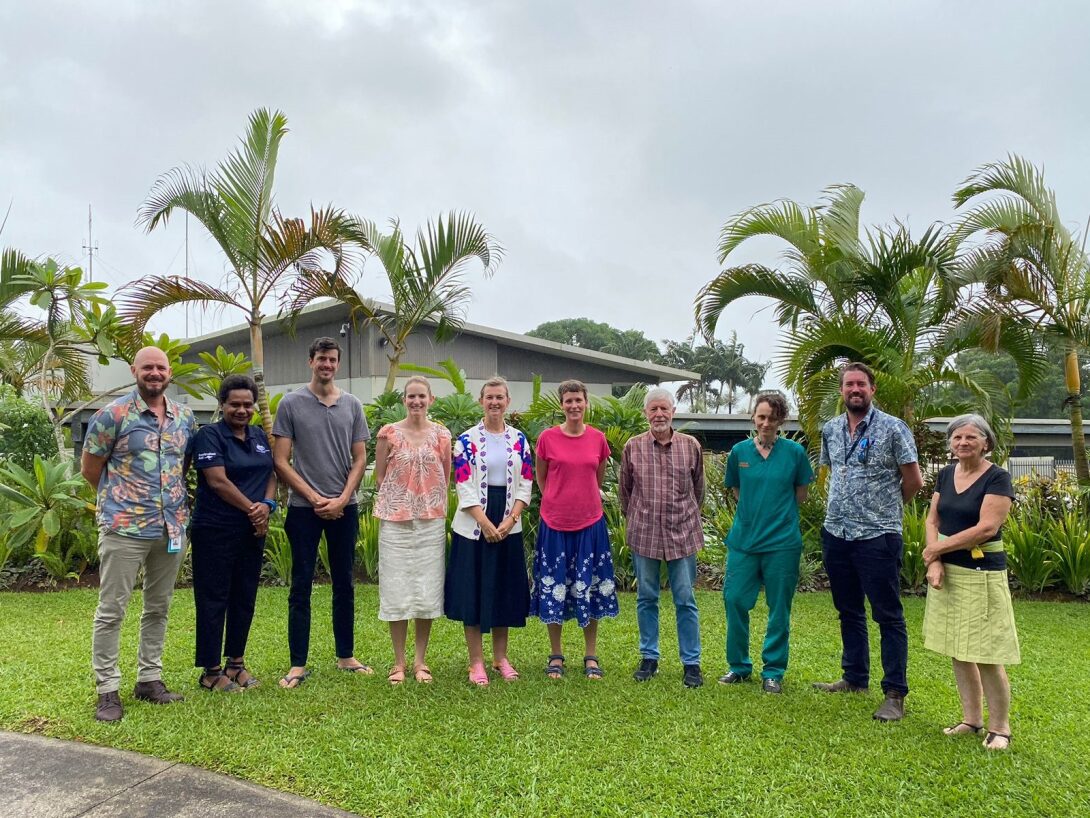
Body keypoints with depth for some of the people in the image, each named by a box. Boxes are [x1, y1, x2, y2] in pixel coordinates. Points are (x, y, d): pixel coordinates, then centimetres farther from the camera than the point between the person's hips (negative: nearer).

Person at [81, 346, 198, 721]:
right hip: (124, 528, -5)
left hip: (173, 528, 5)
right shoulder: (113, 414, -7)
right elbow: (89, 467, 0)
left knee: (158, 607, 13)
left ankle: (149, 678, 25)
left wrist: (170, 492, 11)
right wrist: (121, 497, 6)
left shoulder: (185, 417, 7)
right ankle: (107, 689, 13)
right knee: (112, 610, 2)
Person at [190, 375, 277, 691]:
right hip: (215, 531, -6)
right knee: (214, 599, 2)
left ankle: (236, 662, 25)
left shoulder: (259, 436, 12)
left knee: (245, 597, 12)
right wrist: (251, 509, -13)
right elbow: (217, 480, -16)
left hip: (252, 532, 7)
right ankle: (211, 671, 11)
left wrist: (267, 505, -8)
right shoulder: (209, 435, -8)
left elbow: (271, 475, 11)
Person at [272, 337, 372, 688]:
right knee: (301, 586, 3)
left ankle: (346, 656, 23)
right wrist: (315, 498, -9)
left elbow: (360, 458, 6)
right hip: (304, 507, -3)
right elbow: (281, 461, -4)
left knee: (344, 584, 11)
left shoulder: (352, 405, 6)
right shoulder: (291, 403, -1)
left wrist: (342, 500, -6)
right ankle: (298, 664, 11)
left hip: (344, 508, 3)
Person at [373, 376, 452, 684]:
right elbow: (379, 476, 4)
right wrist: (400, 498, -1)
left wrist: (438, 507, 2)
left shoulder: (441, 434, 4)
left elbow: (446, 477, 10)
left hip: (431, 520, 2)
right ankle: (399, 661, 15)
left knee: (428, 589, 5)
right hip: (395, 520, -1)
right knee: (397, 589, 2)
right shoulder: (389, 433, -1)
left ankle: (420, 660, 18)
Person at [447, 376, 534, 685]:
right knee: (473, 590, 2)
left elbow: (525, 484, 3)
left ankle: (501, 657, 24)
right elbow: (464, 487, -8)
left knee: (504, 590, 10)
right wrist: (486, 524, -14)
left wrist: (509, 521, -9)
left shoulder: (519, 440, 6)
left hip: (509, 527, 3)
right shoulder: (466, 440, -3)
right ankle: (476, 661, 13)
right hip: (474, 526, -3)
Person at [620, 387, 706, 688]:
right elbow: (625, 490, 12)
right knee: (646, 598, 10)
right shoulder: (633, 447, 0)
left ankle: (691, 663, 15)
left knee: (686, 601, 4)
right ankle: (649, 658, 24)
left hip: (683, 533, 0)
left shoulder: (691, 446, 1)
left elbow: (698, 489, 14)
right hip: (644, 533, 1)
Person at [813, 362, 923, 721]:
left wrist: (886, 506, 7)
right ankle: (855, 678, 31)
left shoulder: (893, 428, -9)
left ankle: (895, 693, 8)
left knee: (888, 616, 1)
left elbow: (914, 481, -4)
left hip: (878, 536, -6)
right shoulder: (830, 430, 8)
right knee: (849, 611, 17)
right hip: (836, 533, 6)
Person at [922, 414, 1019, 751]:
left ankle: (999, 727, 16)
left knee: (986, 655, -2)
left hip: (982, 574, -6)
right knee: (958, 651, 12)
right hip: (947, 571, 6)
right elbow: (932, 520, 7)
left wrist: (935, 549, -12)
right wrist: (935, 563, -8)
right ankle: (972, 719, 26)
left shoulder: (997, 478, -10)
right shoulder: (946, 474, 8)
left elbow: (986, 528, -19)